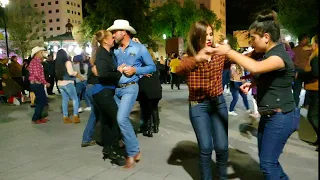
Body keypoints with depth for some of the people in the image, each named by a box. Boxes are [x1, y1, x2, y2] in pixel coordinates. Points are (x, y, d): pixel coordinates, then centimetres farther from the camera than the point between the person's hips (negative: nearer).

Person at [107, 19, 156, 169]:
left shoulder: (139, 48, -3)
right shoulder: (115, 51, 11)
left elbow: (152, 67, -1)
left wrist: (135, 70, -13)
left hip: (130, 88, -6)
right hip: (116, 89, 6)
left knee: (122, 118, -20)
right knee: (116, 119, 8)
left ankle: (133, 152, -3)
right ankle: (132, 148, 25)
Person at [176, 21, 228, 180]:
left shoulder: (219, 55, 3)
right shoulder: (189, 57, -6)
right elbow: (179, 70, -28)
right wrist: (196, 59, -46)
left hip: (218, 103, 2)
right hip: (198, 106, -2)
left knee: (222, 146, 2)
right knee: (206, 147, -2)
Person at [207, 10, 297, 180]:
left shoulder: (280, 55, -20)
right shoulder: (269, 55, 10)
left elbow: (255, 68, -40)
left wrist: (228, 51, -30)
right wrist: (252, 84, 5)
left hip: (281, 117, -9)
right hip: (269, 115, 10)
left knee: (267, 163, 0)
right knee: (266, 159, 19)